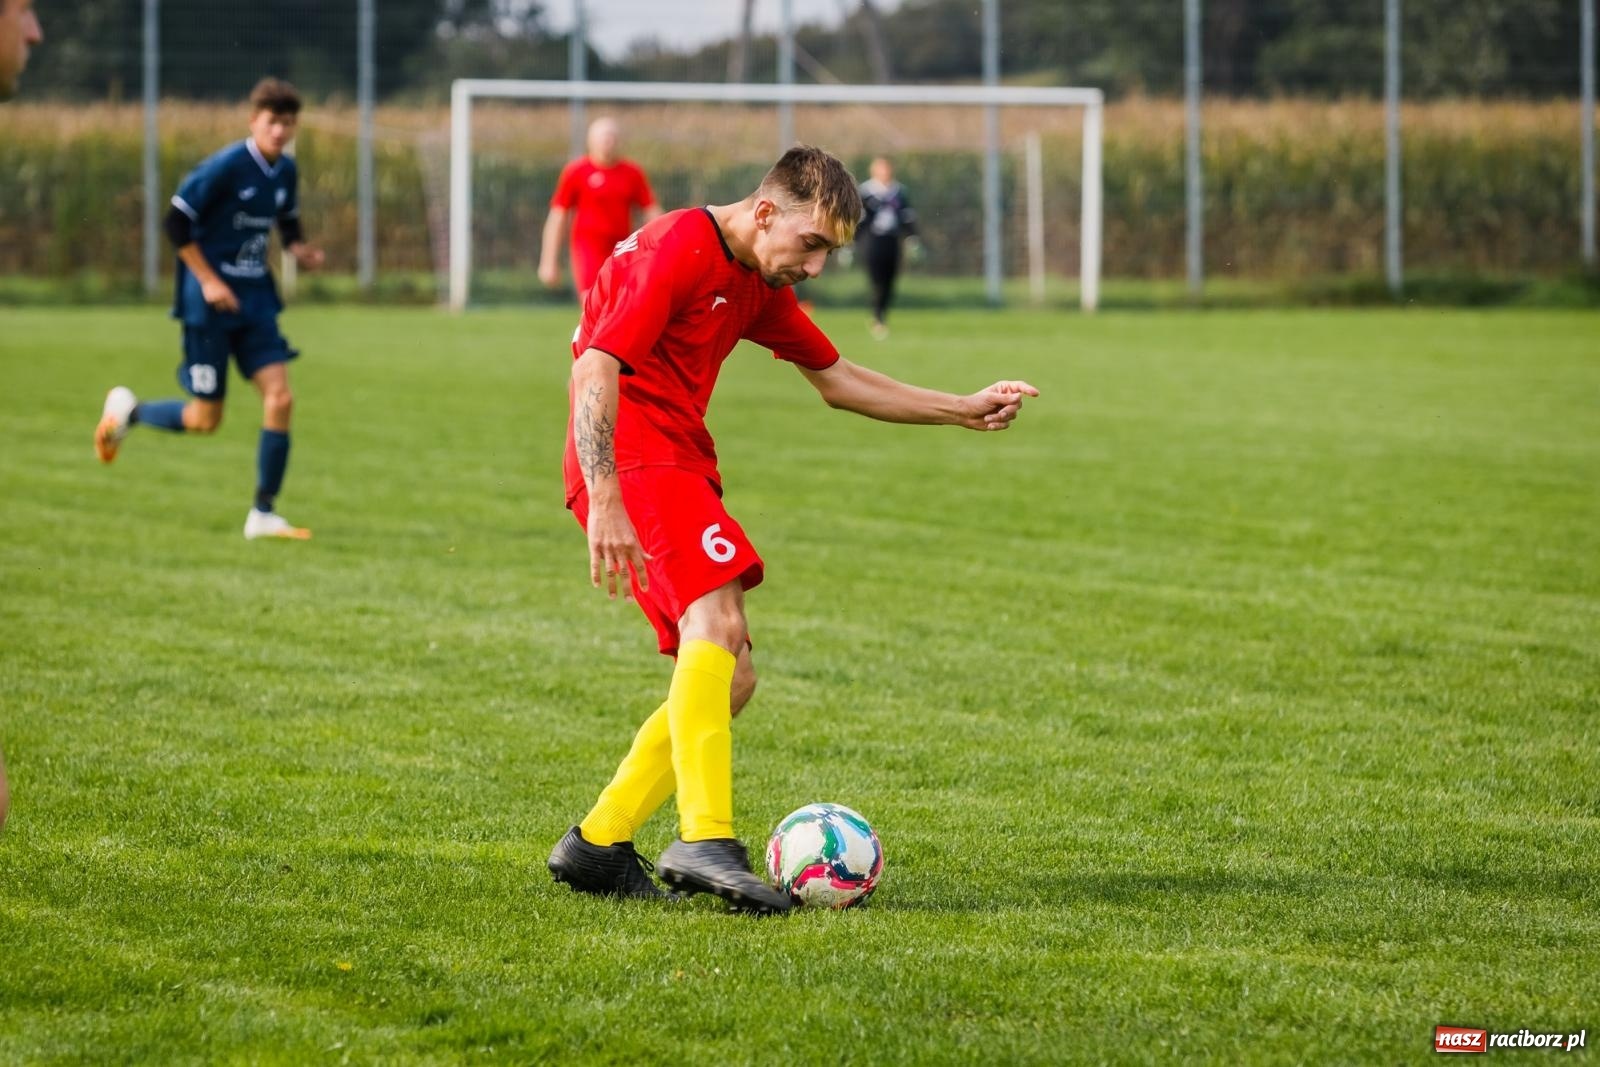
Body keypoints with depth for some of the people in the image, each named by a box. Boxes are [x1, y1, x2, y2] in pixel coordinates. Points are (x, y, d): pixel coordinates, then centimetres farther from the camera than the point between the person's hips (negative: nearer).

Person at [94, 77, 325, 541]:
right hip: (212, 299, -6)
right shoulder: (225, 167, -16)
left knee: (280, 398, -8)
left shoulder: (285, 172, 5)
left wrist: (299, 249, 1)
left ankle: (263, 515, -2)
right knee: (205, 419, -1)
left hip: (255, 298, 6)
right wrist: (209, 281, -16)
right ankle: (127, 411, 28)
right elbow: (177, 223, -14)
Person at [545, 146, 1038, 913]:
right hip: (631, 461, -10)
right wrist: (604, 502, -30)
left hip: (679, 470, 10)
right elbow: (594, 368, -21)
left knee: (730, 680, 7)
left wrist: (966, 412, 23)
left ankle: (599, 843, 9)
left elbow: (837, 380, 28)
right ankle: (705, 840, -38)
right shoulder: (678, 251, -12)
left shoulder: (758, 284, 18)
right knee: (717, 621, -28)